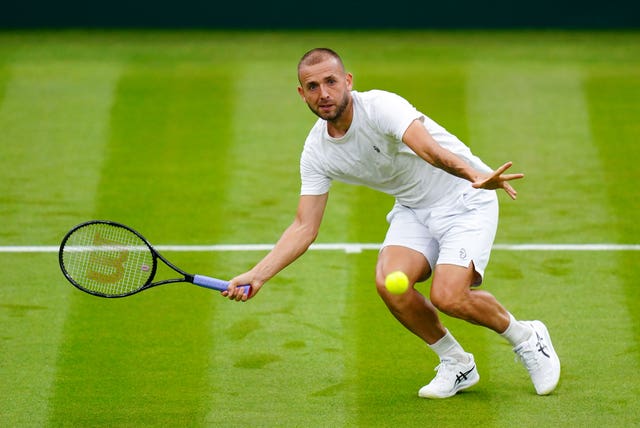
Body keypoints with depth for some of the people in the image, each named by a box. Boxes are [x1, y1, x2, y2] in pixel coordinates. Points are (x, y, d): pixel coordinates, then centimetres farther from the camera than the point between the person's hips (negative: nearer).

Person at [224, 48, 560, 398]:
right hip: (413, 209, 6)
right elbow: (304, 228, -3)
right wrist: (257, 275, -15)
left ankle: (527, 339, 6)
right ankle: (457, 365, 1)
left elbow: (429, 148, -44)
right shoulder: (316, 152, -6)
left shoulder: (380, 106, -26)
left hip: (464, 201, -5)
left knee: (447, 295, -24)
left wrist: (476, 176, -63)